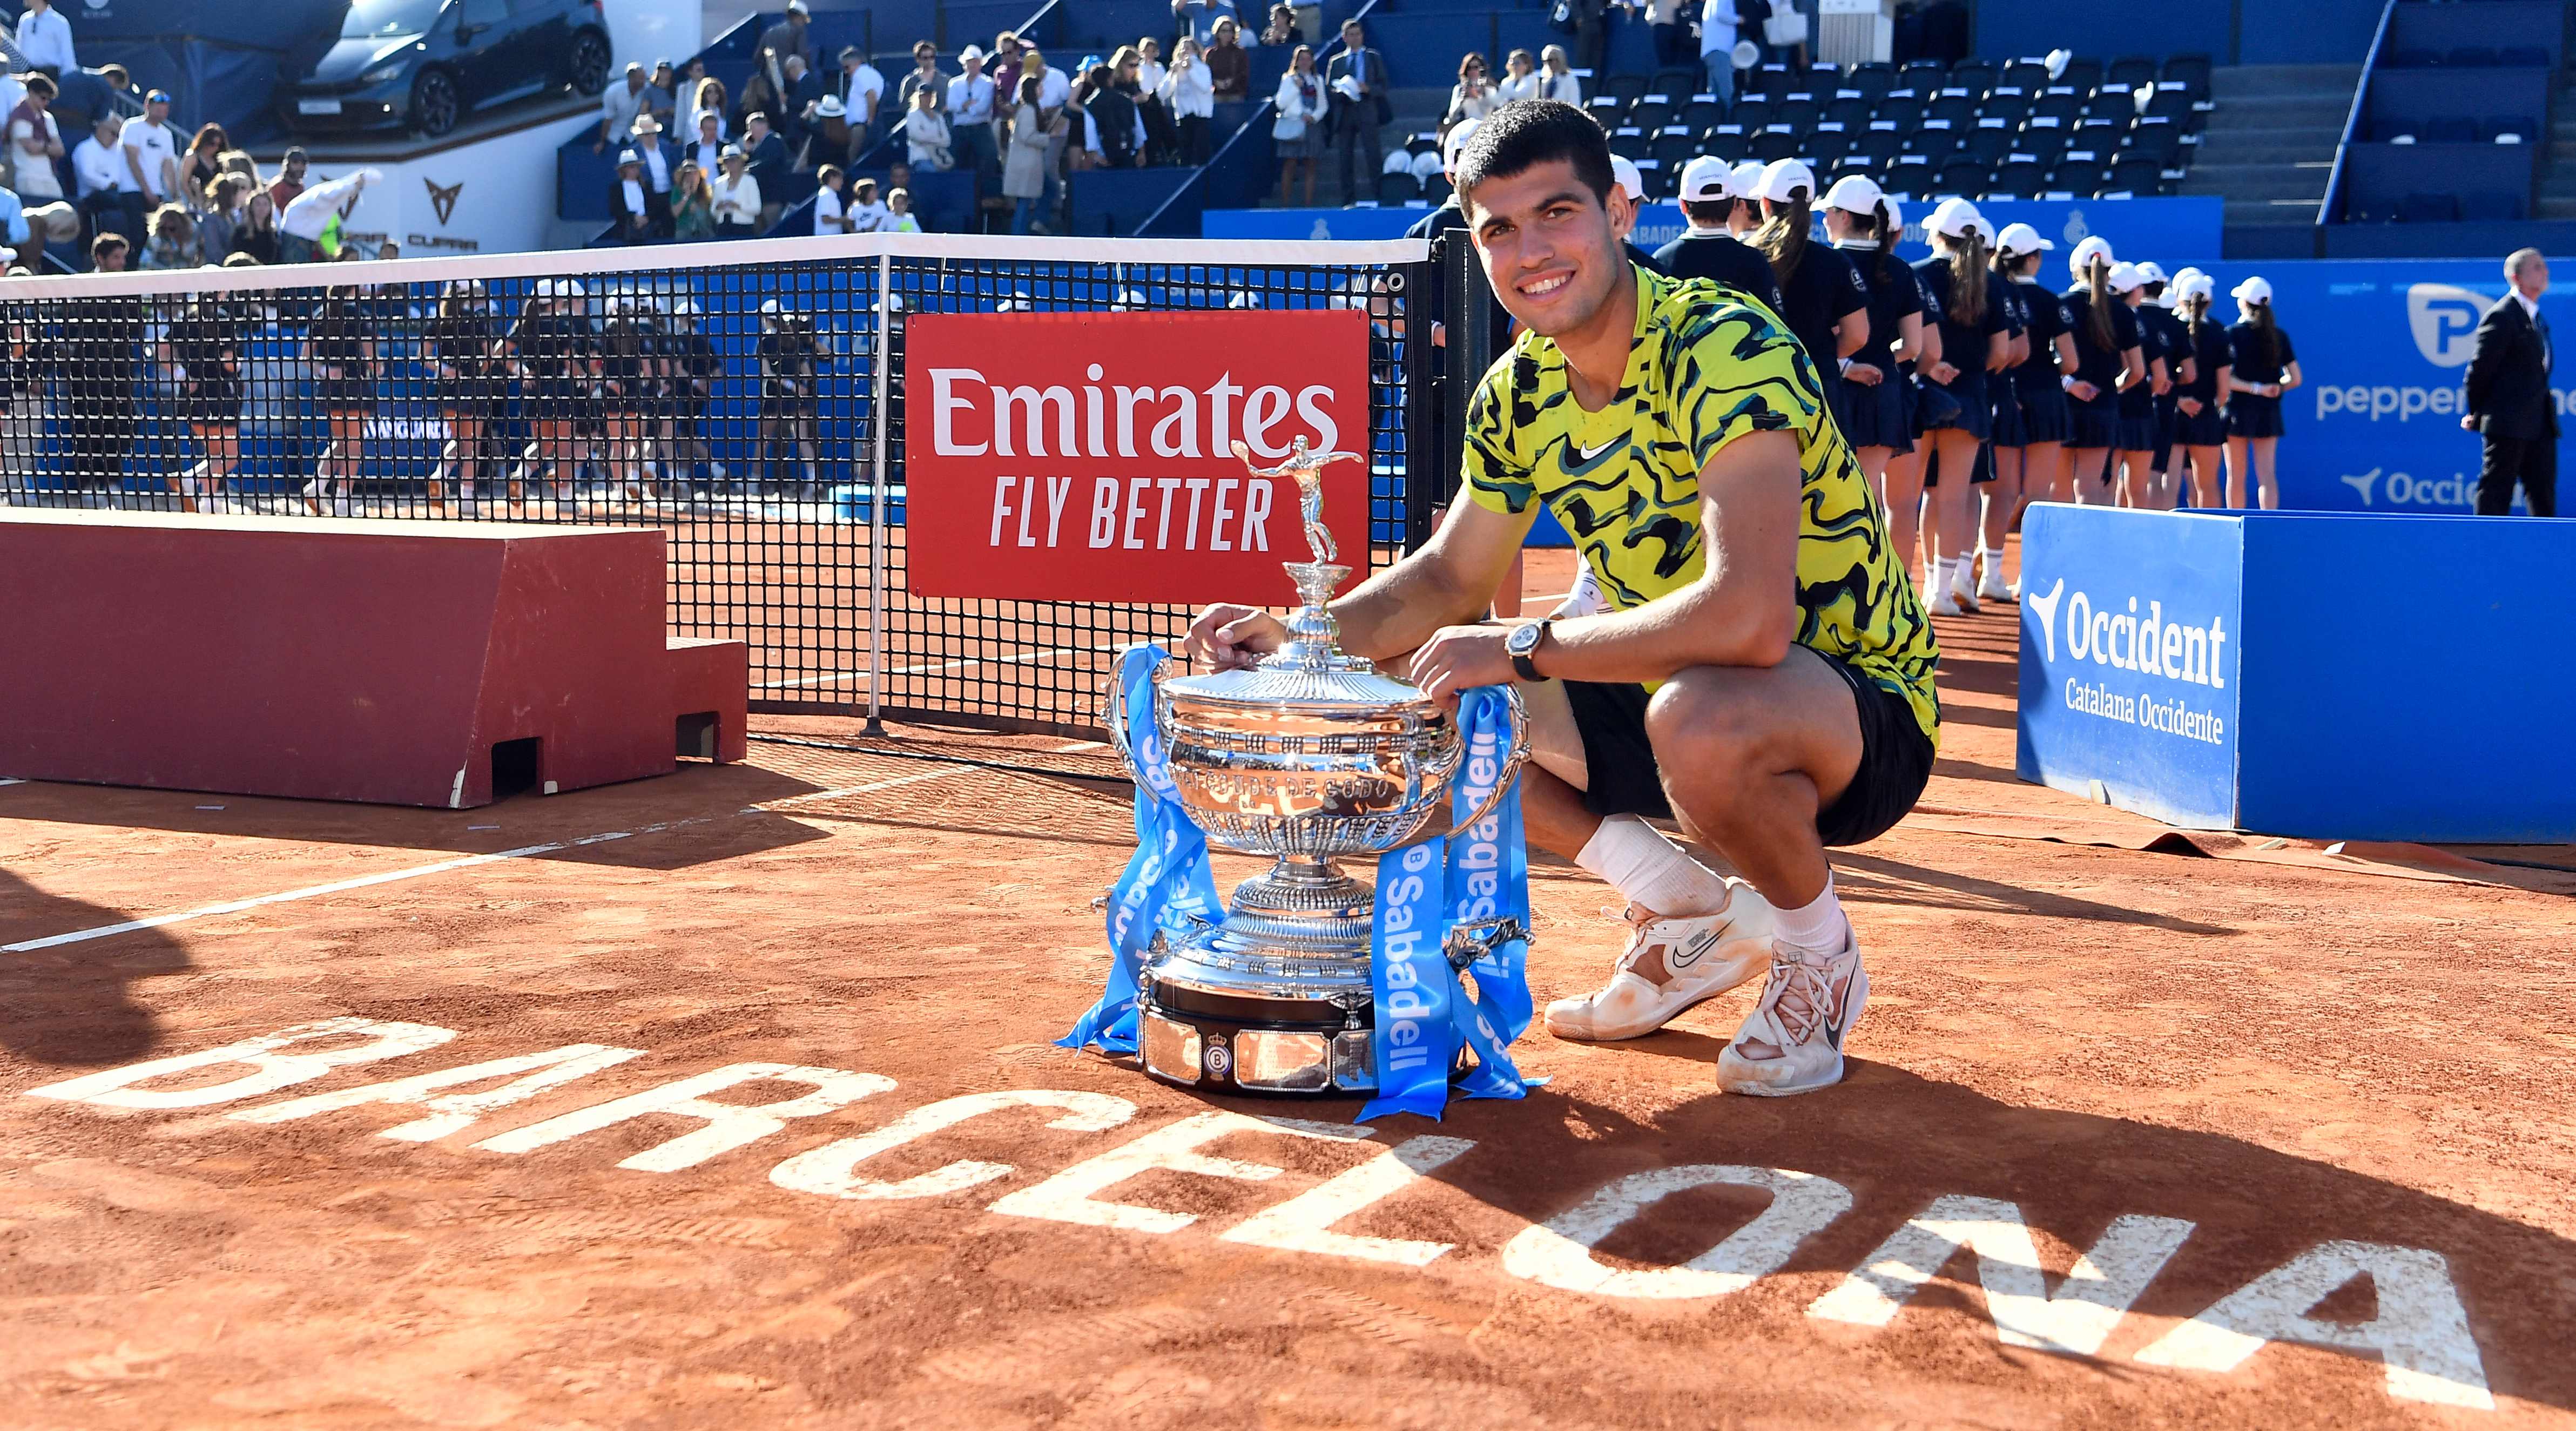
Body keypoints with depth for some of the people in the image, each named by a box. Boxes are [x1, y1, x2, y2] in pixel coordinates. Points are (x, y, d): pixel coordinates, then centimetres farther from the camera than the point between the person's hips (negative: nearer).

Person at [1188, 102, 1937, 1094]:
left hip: (1859, 711, -8)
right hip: (1671, 701, 8)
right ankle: (1691, 919, 11)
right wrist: (1299, 637, -7)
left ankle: (1817, 950, -6)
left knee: (1699, 716, -40)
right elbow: (1449, 576, 12)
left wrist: (1520, 649, -29)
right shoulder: (1518, 392, -2)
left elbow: (1746, 619, -38)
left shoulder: (1724, 351, -26)